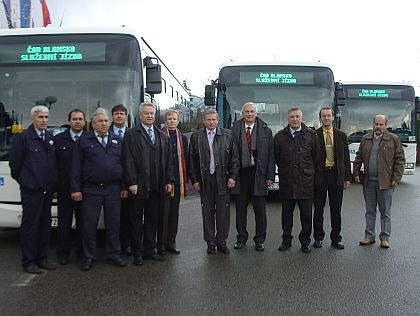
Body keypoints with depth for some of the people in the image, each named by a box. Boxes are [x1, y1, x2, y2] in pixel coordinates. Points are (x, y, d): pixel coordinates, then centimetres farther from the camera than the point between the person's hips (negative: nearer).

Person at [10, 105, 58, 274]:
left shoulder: (50, 137, 8)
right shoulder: (24, 137, -9)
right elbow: (15, 162, -5)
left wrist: (52, 184, 11)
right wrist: (23, 181, 4)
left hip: (47, 190, 6)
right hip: (31, 190, -6)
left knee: (45, 225, 12)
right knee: (30, 226, 2)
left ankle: (42, 258, 23)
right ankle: (28, 261, 12)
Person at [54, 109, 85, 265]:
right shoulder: (58, 139, 4)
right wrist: (54, 188, -3)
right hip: (64, 189, 0)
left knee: (83, 222, 8)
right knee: (64, 222, 7)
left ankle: (82, 251, 21)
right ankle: (62, 253, 19)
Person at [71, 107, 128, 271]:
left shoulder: (117, 141, 12)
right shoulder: (84, 140, 2)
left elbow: (123, 164, 11)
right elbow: (76, 166, -2)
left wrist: (124, 187, 5)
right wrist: (75, 189, -8)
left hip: (113, 190, 3)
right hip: (91, 190, -2)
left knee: (113, 224, 8)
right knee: (89, 225, 3)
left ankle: (113, 255, 20)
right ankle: (88, 257, 16)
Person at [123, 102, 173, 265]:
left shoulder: (163, 136, 14)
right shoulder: (131, 134, -1)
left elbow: (167, 160, 13)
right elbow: (129, 160, -8)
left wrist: (169, 180, 6)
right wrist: (132, 182, -14)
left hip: (157, 186, 4)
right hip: (138, 186, -4)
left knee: (153, 220, 11)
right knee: (136, 220, 6)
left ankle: (150, 250, 23)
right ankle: (137, 253, 16)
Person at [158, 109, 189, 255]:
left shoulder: (183, 138, 13)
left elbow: (185, 159, 13)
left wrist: (185, 179, 7)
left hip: (177, 179, 5)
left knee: (174, 212, 10)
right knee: (164, 212, 0)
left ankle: (171, 243, 20)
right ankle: (161, 244, 10)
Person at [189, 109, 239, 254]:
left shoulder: (227, 135, 4)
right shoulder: (196, 137, 4)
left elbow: (234, 157, 4)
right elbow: (192, 160, 4)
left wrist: (232, 176, -3)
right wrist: (195, 180, -1)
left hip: (223, 179, 0)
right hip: (205, 180, 0)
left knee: (223, 212, 4)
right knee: (207, 212, 7)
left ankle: (221, 241, 17)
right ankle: (210, 242, 19)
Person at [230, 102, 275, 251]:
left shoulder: (266, 131, 2)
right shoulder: (234, 130, 2)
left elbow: (271, 155, 1)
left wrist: (270, 176, -4)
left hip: (258, 173, -1)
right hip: (240, 173, 1)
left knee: (260, 209, 7)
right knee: (240, 208, 10)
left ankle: (259, 239, 20)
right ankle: (241, 238, 25)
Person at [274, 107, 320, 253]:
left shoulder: (311, 135, 2)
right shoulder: (280, 136, 5)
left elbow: (316, 157, 7)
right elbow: (276, 157, 12)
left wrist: (309, 171, 8)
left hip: (306, 181, -1)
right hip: (286, 182, 1)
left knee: (306, 214, 4)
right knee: (286, 214, 9)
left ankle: (305, 241, 18)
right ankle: (286, 240, 21)